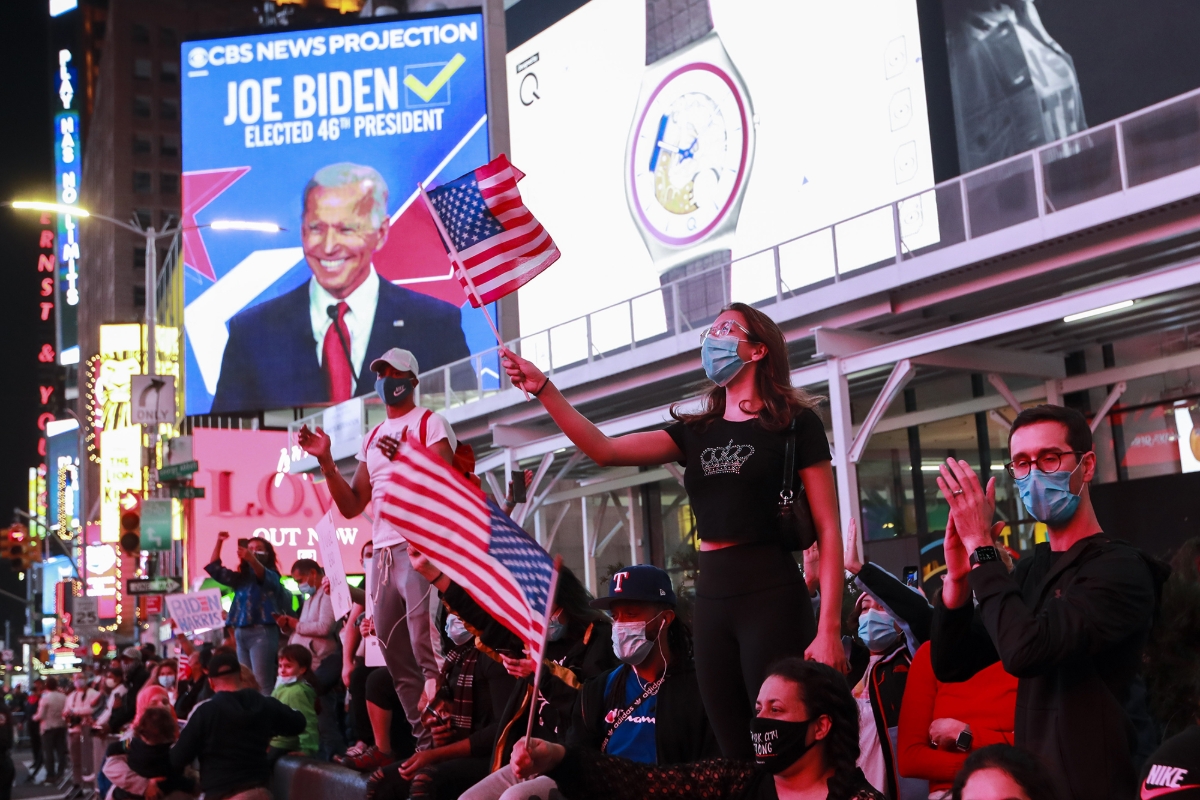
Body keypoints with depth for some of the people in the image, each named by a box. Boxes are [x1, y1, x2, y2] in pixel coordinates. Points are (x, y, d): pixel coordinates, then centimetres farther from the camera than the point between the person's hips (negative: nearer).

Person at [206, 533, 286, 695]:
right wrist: (219, 543, 4)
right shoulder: (241, 577, 18)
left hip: (262, 632, -7)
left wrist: (252, 559, -44)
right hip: (241, 633, 7)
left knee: (261, 683, -13)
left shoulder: (271, 576, 0)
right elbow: (214, 569, 15)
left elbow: (262, 575, -23)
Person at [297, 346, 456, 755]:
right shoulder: (373, 438, 21)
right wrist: (325, 460, 7)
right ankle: (424, 744, 13)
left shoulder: (430, 423, 1)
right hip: (384, 552, 8)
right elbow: (352, 506, 17)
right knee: (395, 653, 7)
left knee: (426, 647, -16)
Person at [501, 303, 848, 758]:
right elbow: (605, 450, 3)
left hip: (772, 598, -5)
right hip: (711, 599, 6)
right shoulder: (698, 431, 14)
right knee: (734, 753, 9)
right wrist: (543, 389, -7)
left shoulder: (794, 423, -2)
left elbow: (829, 532, -5)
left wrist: (829, 629, -13)